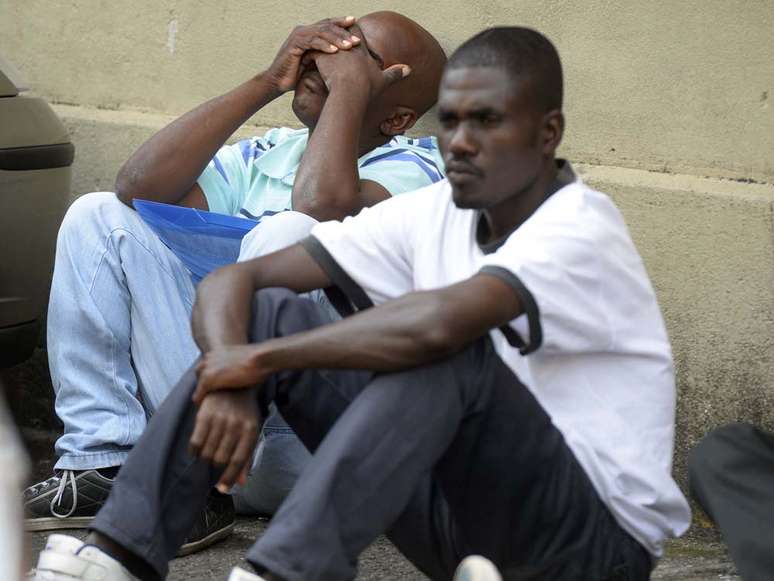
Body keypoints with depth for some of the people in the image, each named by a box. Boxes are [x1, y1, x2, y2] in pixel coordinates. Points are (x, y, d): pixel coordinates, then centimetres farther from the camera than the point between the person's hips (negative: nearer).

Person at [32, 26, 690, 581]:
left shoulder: (581, 231, -17)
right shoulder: (436, 216, 4)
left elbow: (439, 321, -37)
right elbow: (232, 280, -1)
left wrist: (257, 359, -26)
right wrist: (230, 383, -23)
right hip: (463, 518, 7)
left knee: (447, 351, -34)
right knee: (270, 309, -5)